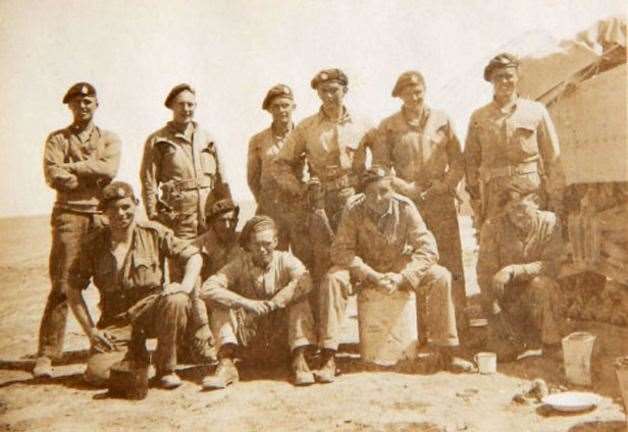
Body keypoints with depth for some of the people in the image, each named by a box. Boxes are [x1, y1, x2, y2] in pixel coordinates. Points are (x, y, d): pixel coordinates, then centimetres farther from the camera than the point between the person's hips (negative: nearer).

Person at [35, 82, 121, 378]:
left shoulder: (110, 140, 15)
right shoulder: (57, 139, 12)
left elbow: (109, 169, -6)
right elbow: (53, 176, -5)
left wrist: (72, 167, -7)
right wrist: (93, 175, -11)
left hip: (103, 215, 2)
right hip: (69, 215, -2)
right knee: (62, 284, -8)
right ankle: (46, 355, -5)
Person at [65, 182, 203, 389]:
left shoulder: (154, 233, -3)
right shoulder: (94, 245, -1)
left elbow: (194, 256, 0)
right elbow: (72, 287, 5)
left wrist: (186, 286, -20)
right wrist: (90, 330, -2)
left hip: (152, 311, -1)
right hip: (116, 322, 1)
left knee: (177, 301, -33)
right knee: (96, 374, -19)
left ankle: (166, 368, -11)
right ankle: (135, 352, 15)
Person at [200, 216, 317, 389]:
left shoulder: (286, 260, -5)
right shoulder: (240, 263, -3)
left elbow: (304, 281, -28)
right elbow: (208, 289, -19)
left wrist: (270, 304, -35)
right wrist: (245, 302, -31)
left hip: (282, 338, -1)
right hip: (250, 340, 1)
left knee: (299, 298, -23)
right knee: (222, 304, -17)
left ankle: (299, 360, -26)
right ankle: (226, 363, -28)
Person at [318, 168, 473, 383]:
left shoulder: (405, 207, -16)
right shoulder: (353, 210, -17)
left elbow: (427, 248, -17)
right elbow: (341, 250, -20)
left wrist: (402, 277, -30)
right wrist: (373, 276, -32)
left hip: (401, 267, 1)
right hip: (364, 268, -1)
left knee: (441, 277, -23)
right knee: (333, 278, -31)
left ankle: (447, 353, -10)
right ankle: (329, 360, -29)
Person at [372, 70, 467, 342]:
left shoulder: (441, 120, 11)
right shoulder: (388, 127, 8)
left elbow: (458, 162, 10)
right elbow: (379, 167, 4)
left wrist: (444, 185, -6)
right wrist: (406, 187, -8)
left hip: (442, 201, 1)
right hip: (408, 203, -1)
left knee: (451, 265, -1)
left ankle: (459, 328, 6)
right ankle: (420, 332, 4)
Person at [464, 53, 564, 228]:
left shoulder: (537, 111, 6)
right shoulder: (479, 117, 9)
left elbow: (553, 159, 5)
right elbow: (471, 161, 10)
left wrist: (556, 204, 0)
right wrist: (477, 207, 4)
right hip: (495, 201, 1)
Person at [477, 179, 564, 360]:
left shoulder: (549, 222, -8)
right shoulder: (493, 227, -9)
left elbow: (551, 265, -17)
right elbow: (485, 272, -10)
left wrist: (512, 271, -30)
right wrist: (495, 310, -19)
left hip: (539, 294, 0)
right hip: (505, 297, 0)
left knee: (540, 283, -34)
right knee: (505, 352, -15)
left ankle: (548, 339, -12)